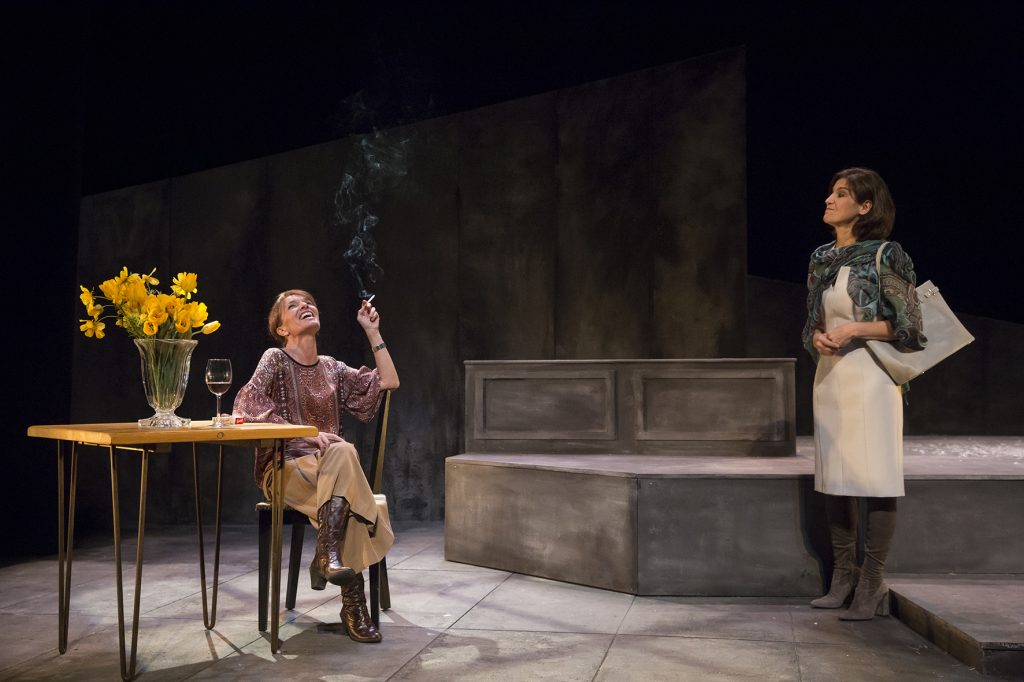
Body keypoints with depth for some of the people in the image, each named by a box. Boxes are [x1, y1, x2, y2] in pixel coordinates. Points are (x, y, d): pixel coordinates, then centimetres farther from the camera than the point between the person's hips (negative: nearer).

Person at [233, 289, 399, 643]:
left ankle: (329, 558, -24)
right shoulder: (275, 359, 2)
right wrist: (305, 433, -22)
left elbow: (388, 382, 15)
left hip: (327, 467, 4)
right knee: (344, 451, -32)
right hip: (284, 468, -4)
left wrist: (372, 332, 13)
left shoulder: (331, 368, 16)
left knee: (343, 453, -31)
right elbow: (247, 404, -15)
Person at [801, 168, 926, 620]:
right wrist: (817, 338, -2)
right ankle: (843, 578, 18)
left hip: (870, 376, -6)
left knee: (874, 477, -4)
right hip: (829, 375, 7)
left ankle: (872, 585, 3)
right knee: (834, 479, 8)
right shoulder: (821, 259, 13)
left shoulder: (883, 256, -6)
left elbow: (908, 325, -6)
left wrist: (853, 329, -15)